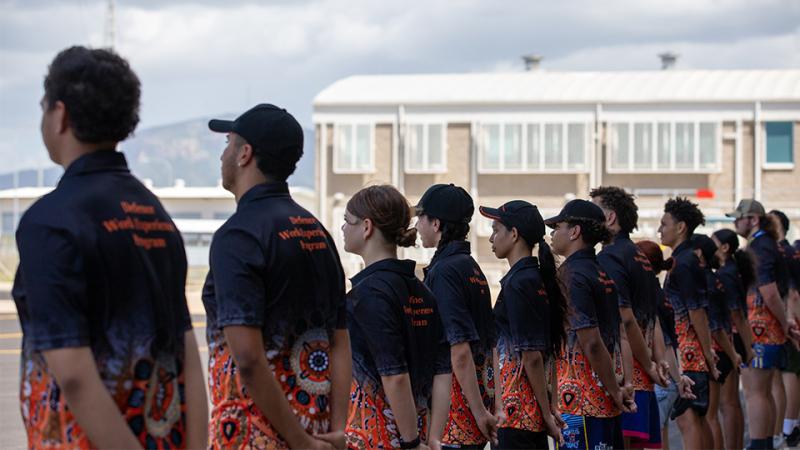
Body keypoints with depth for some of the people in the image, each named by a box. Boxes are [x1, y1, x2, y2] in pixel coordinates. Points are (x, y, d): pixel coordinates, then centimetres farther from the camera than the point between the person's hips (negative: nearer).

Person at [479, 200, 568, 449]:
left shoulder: (517, 283, -15)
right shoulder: (539, 279, 13)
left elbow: (531, 356, -17)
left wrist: (547, 413, -12)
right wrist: (552, 405, 16)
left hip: (517, 408, -9)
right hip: (536, 406, 9)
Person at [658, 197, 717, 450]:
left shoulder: (682, 264, -15)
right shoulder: (688, 259, 16)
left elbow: (697, 313, -17)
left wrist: (708, 355, -16)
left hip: (688, 351, -10)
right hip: (697, 353, 10)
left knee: (686, 418, -12)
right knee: (698, 417, 15)